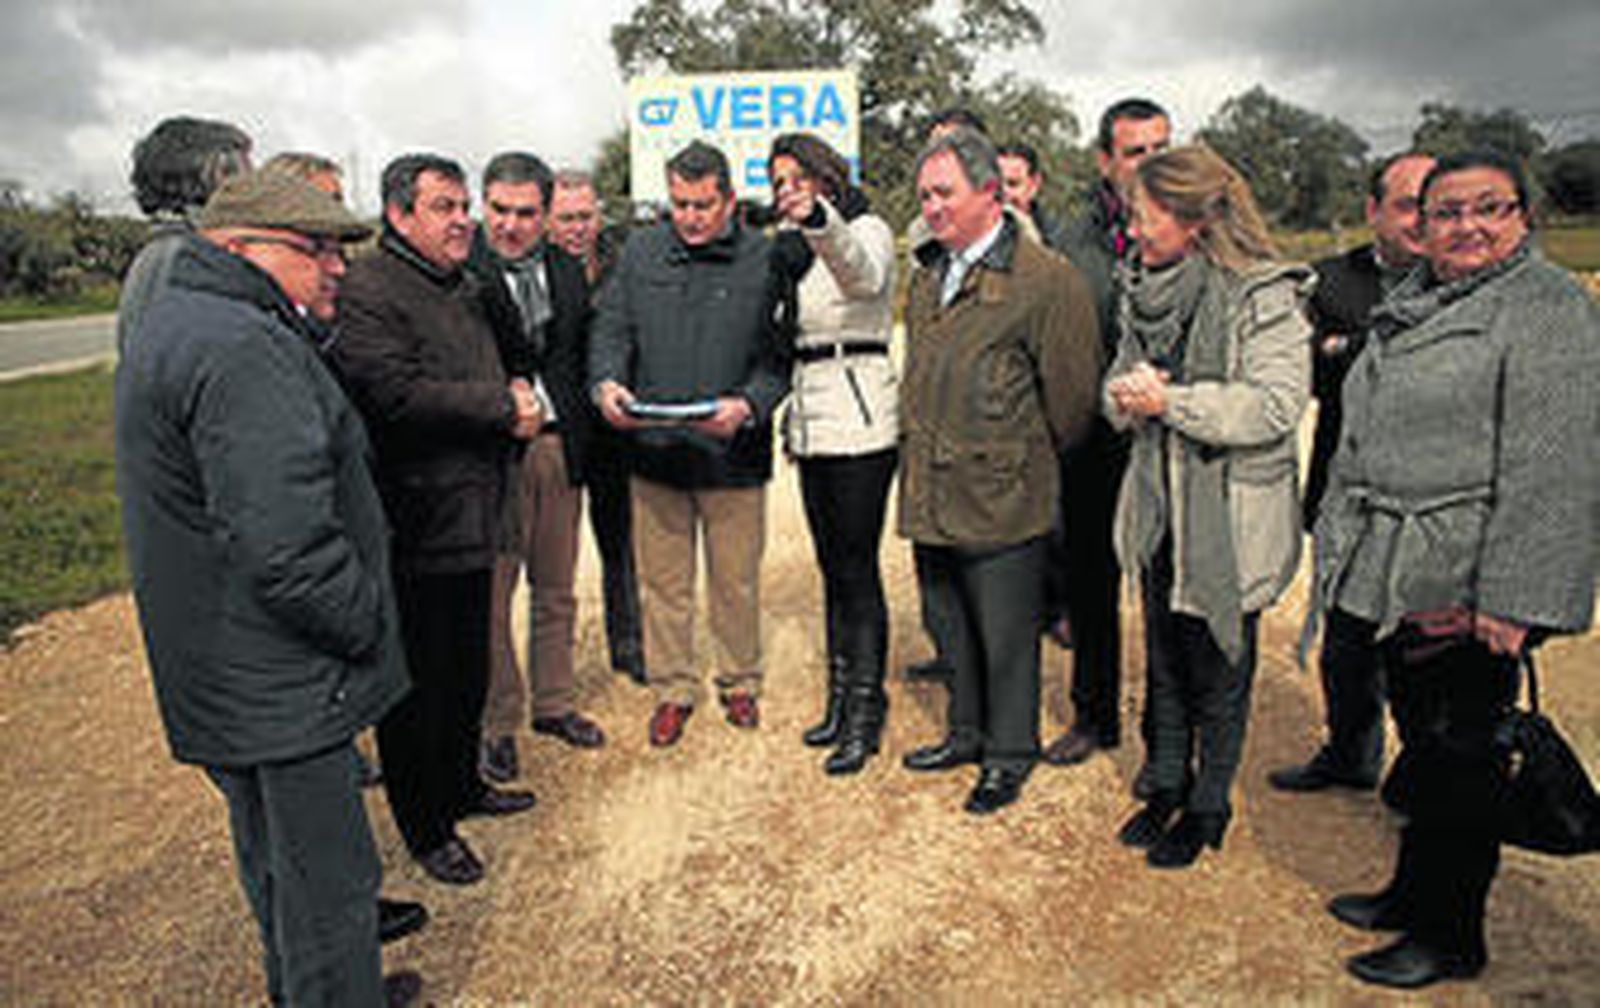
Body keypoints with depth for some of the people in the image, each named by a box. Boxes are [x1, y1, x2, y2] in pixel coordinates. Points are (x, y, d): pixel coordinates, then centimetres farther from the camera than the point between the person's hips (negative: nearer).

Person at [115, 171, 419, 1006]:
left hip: (217, 676, 11)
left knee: (276, 858, 26)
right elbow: (286, 550, -31)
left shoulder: (171, 319, 12)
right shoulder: (243, 350, -24)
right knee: (326, 878, 5)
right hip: (282, 685, -11)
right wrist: (368, 626, -16)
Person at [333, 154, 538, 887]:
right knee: (417, 683, 4)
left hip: (470, 518, 9)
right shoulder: (368, 290, -13)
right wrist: (502, 405, -17)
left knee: (469, 670, 21)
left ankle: (462, 785, 39)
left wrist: (514, 407, 5)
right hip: (413, 529, -9)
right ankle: (426, 827, 19)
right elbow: (396, 394, -25)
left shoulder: (462, 288, 17)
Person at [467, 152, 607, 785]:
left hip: (560, 447, 5)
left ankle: (553, 704, 31)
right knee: (490, 595, 4)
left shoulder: (568, 270, 10)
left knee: (556, 589, 15)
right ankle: (496, 722, 19)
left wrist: (577, 421, 6)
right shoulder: (459, 270, -9)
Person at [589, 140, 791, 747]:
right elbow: (610, 331, 8)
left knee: (736, 580, 11)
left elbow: (779, 356, -2)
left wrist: (747, 406, -19)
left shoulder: (764, 260, -2)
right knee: (662, 581, 11)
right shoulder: (640, 254, 8)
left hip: (734, 454, -2)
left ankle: (739, 683, 31)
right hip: (653, 449, 2)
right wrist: (606, 383, -11)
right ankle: (672, 690, 28)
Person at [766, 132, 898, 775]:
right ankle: (841, 698, 23)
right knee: (833, 567, 13)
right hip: (811, 419, 8)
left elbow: (864, 275, -32)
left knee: (857, 568, -5)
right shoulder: (791, 245, 16)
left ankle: (866, 714, 5)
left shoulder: (867, 228, -6)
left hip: (859, 415, -7)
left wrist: (820, 220, -48)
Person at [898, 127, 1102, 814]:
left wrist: (1028, 460, 1)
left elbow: (1072, 392, -9)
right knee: (949, 629, 20)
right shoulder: (928, 275, 11)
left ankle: (1009, 755, 25)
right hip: (929, 495, 7)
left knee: (1005, 638, 7)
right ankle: (967, 732, 38)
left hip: (1000, 500, -7)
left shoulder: (1046, 280, -13)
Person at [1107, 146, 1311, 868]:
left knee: (1218, 670, 8)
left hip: (1230, 517, -6)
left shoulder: (1265, 297, -14)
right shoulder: (1145, 293, 8)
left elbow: (1274, 406, -21)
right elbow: (1119, 381, 13)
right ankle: (1167, 785, 36)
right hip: (1157, 509, 6)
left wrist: (1171, 400, -22)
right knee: (1163, 663, 18)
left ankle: (1208, 807, 27)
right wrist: (1129, 396, -10)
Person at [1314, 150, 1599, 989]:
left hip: (1465, 592, -7)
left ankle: (1450, 937, 20)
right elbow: (1360, 441, 20)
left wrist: (1512, 600, -21)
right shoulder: (1408, 305, 14)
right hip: (1397, 578, 7)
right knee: (1421, 738, 18)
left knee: (1459, 760, 3)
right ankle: (1413, 895, 35)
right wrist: (1339, 551, 20)